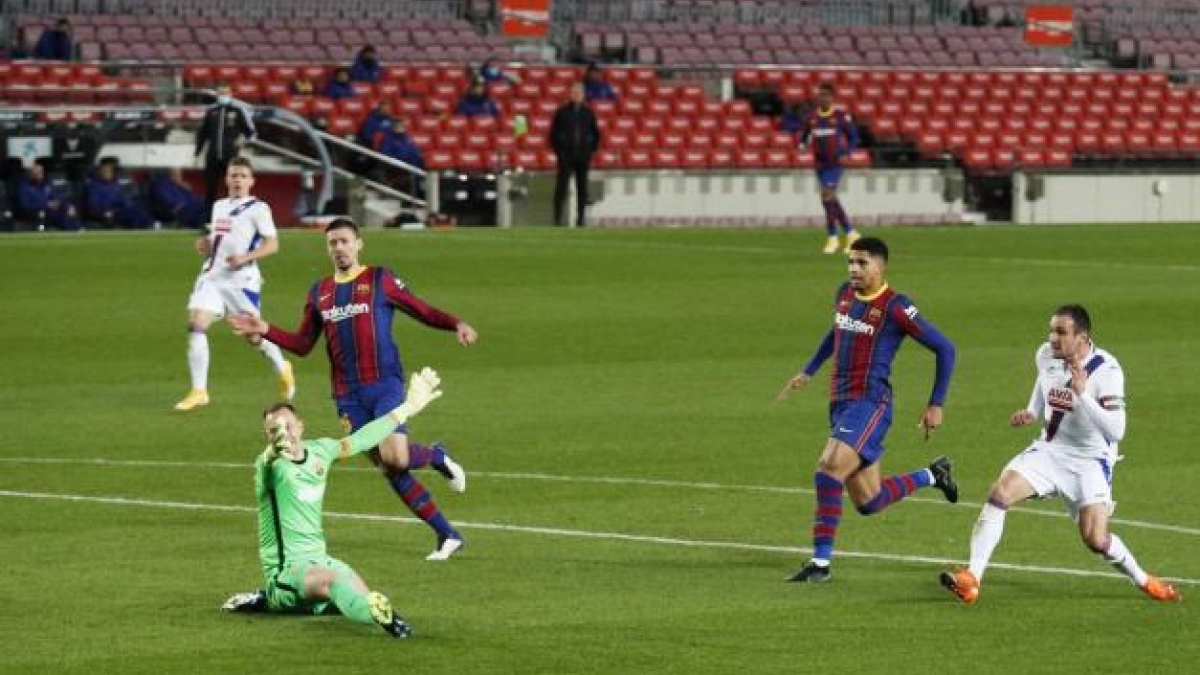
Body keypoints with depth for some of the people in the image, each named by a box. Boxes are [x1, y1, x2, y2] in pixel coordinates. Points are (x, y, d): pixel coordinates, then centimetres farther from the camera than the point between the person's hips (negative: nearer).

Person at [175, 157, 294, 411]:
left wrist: (245, 257, -23)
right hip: (211, 276, 5)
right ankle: (199, 392, -11)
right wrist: (205, 245, 7)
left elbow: (272, 244, -9)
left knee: (253, 334, 3)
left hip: (241, 280, -5)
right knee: (195, 326, -12)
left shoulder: (257, 208, -3)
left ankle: (282, 369, 34)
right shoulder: (219, 206, 17)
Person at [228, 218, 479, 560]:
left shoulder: (380, 279, 1)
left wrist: (456, 324, -16)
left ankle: (437, 457, 13)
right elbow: (303, 344, 18)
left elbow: (422, 311, 2)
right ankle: (447, 535, 9)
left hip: (385, 384, -4)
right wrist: (265, 330, 5)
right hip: (349, 395, 4)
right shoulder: (319, 292, 14)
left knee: (394, 458, -24)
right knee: (389, 469, 1)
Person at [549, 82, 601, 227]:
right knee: (561, 188, -6)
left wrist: (591, 151, 5)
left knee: (582, 189, 3)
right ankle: (557, 219, -5)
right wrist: (558, 151, -4)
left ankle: (580, 219, 8)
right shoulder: (562, 112, 0)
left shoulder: (588, 113, 7)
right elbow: (553, 133, 4)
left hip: (583, 157, 2)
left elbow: (596, 134, 14)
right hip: (566, 157, -2)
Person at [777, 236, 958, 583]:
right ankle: (932, 475, 35)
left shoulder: (894, 307, -11)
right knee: (868, 502, 9)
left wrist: (936, 405, -6)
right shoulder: (844, 294, 10)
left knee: (829, 468, -26)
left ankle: (821, 562, -21)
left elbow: (944, 349, -6)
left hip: (870, 403, -8)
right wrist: (808, 372, 35)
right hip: (840, 403, 8)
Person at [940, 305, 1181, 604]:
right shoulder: (1046, 355, -3)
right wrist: (1031, 414, 3)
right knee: (999, 493, -18)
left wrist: (1082, 393, -36)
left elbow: (1116, 430, -29)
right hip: (1049, 450, 5)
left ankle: (1144, 582, 14)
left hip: (1090, 460, -5)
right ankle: (970, 581, -18)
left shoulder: (1106, 371, -21)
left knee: (1096, 540, -15)